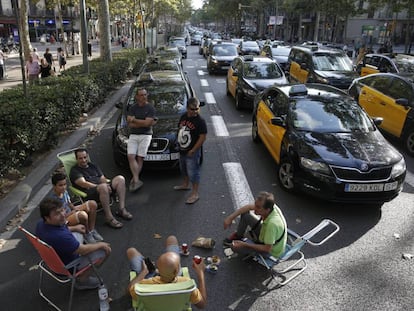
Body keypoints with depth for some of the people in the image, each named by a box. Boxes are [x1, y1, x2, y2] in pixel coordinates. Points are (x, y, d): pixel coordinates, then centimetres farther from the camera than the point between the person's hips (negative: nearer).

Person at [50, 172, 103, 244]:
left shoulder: (64, 192, -3)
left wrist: (74, 208, -7)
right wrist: (73, 212, -15)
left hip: (71, 212, 9)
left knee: (93, 204, -4)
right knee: (83, 215, -38)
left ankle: (92, 230, 1)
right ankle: (87, 233, -7)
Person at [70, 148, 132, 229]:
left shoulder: (93, 166, 27)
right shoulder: (75, 170, 7)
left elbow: (103, 178, 17)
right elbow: (83, 184, -9)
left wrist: (107, 185, -7)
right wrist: (100, 186, -19)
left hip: (103, 188, 7)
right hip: (89, 193, -6)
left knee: (120, 178, -16)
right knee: (103, 187, -40)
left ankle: (121, 209, -19)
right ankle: (109, 218, -35)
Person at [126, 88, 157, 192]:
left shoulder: (150, 108, 0)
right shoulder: (132, 108, 11)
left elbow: (147, 123, -13)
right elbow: (130, 124, -1)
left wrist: (134, 120, -4)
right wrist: (143, 123, -9)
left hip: (145, 135, -3)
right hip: (133, 135, 3)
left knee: (140, 158, -4)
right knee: (131, 156, -11)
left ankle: (134, 180, 2)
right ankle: (137, 180, -14)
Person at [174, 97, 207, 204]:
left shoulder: (200, 121, -18)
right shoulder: (183, 117, 3)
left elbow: (203, 137, -19)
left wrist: (193, 150, -20)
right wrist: (179, 142, 9)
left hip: (192, 152, -8)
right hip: (182, 150, 8)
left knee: (193, 172, -3)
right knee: (183, 169, 25)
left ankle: (195, 194, 6)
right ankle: (185, 184, 47)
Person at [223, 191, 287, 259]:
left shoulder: (272, 223, -43)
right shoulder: (269, 205, -22)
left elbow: (267, 249, -33)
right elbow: (249, 207, -6)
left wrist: (244, 245, -28)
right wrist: (230, 217, -12)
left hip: (271, 250, -7)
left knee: (235, 247, -13)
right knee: (245, 214, 0)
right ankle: (238, 236, 27)